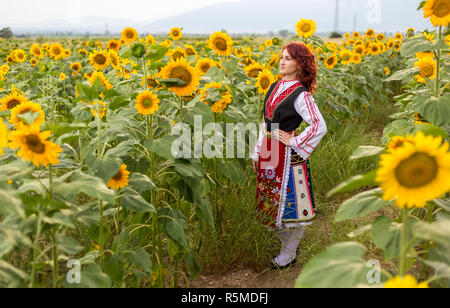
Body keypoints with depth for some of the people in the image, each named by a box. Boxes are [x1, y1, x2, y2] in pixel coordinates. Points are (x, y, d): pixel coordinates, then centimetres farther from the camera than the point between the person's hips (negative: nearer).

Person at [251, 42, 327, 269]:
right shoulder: (274, 87, 10)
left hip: (288, 155, -8)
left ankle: (288, 255, 17)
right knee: (273, 201, 15)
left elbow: (319, 126, -19)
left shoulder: (300, 95, -14)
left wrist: (294, 143, -14)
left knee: (289, 202, 3)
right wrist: (257, 153, 15)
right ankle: (286, 245, 31)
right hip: (268, 153, 8)